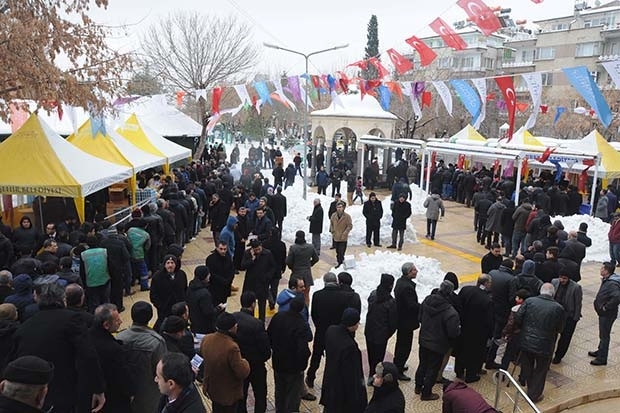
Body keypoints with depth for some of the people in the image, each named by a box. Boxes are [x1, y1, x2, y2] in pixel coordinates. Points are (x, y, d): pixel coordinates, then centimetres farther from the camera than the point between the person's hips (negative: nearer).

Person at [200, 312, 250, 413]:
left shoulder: (206, 339, -15)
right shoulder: (231, 347, -37)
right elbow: (242, 373, -28)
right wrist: (244, 362, -8)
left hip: (212, 389, 6)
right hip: (229, 394, -6)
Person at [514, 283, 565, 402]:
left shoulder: (529, 301, -10)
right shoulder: (558, 308, -12)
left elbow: (517, 319, -9)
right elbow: (559, 329, -1)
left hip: (526, 342, 2)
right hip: (545, 346, -2)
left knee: (527, 367, 23)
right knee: (540, 370, 18)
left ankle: (530, 389, 42)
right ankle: (534, 395, 28)